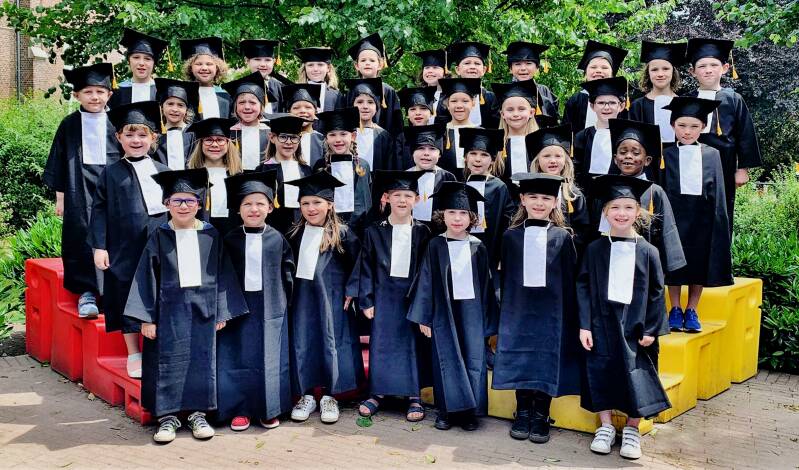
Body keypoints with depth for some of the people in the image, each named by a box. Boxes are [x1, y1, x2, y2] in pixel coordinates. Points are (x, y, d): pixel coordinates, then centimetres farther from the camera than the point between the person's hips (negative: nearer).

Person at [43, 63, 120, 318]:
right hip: (80, 191, 0)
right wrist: (60, 197, 5)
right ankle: (87, 291, 1)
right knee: (83, 237, -5)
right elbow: (59, 163, 8)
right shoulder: (69, 125, 4)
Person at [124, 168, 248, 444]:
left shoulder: (211, 235, 3)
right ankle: (168, 416, 12)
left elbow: (223, 275, 6)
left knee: (201, 361, 5)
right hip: (170, 309, -1)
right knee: (169, 361, 1)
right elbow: (147, 278, 0)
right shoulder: (159, 237, 0)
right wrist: (146, 317, -5)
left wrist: (222, 312, 3)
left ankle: (197, 413, 17)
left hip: (203, 309, 1)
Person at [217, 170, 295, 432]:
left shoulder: (277, 239, 1)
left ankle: (270, 410, 18)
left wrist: (284, 300, 1)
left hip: (271, 308, 0)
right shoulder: (230, 240, 1)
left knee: (270, 359, 5)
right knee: (239, 358, 4)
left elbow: (288, 272, 6)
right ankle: (241, 409, 14)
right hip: (238, 307, 0)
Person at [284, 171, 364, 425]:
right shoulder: (296, 234, 7)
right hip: (302, 297, 4)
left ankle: (329, 396, 11)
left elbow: (358, 263, -4)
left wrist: (351, 290, -7)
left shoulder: (342, 233, -6)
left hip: (331, 298, -3)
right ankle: (306, 395, 14)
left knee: (331, 342, 0)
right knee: (302, 343, 4)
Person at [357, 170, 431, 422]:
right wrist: (366, 300, -4)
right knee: (381, 342, 4)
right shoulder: (374, 231, 1)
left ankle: (414, 395, 13)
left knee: (413, 343, 4)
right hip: (384, 294, 0)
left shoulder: (423, 232, 2)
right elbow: (366, 268, 2)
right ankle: (377, 392, 17)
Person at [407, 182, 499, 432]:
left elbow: (486, 285, 6)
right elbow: (426, 281, 0)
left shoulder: (478, 247, 3)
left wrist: (488, 320, 4)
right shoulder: (435, 245, 0)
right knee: (447, 360, 4)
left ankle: (470, 411, 14)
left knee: (473, 360, 3)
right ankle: (447, 410, 14)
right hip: (444, 311, -1)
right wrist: (424, 317, -3)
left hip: (472, 311, 1)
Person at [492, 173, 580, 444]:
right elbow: (504, 277, 9)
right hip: (519, 311, 1)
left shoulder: (562, 237, 2)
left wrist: (570, 317, 0)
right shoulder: (511, 236, 5)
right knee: (521, 362, 2)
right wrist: (505, 310, 5)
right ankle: (523, 414, 15)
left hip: (551, 313, -1)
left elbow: (570, 279, 3)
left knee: (547, 364, 0)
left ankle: (540, 417, 11)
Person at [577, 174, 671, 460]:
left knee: (636, 375, -1)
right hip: (601, 322, 0)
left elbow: (656, 292, 3)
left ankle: (632, 429, 17)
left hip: (634, 325, 0)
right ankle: (605, 426, 16)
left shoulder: (648, 252, 1)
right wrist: (584, 325, -7)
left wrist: (651, 329, -3)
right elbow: (583, 287, 0)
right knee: (600, 372, -1)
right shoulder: (595, 249, 1)